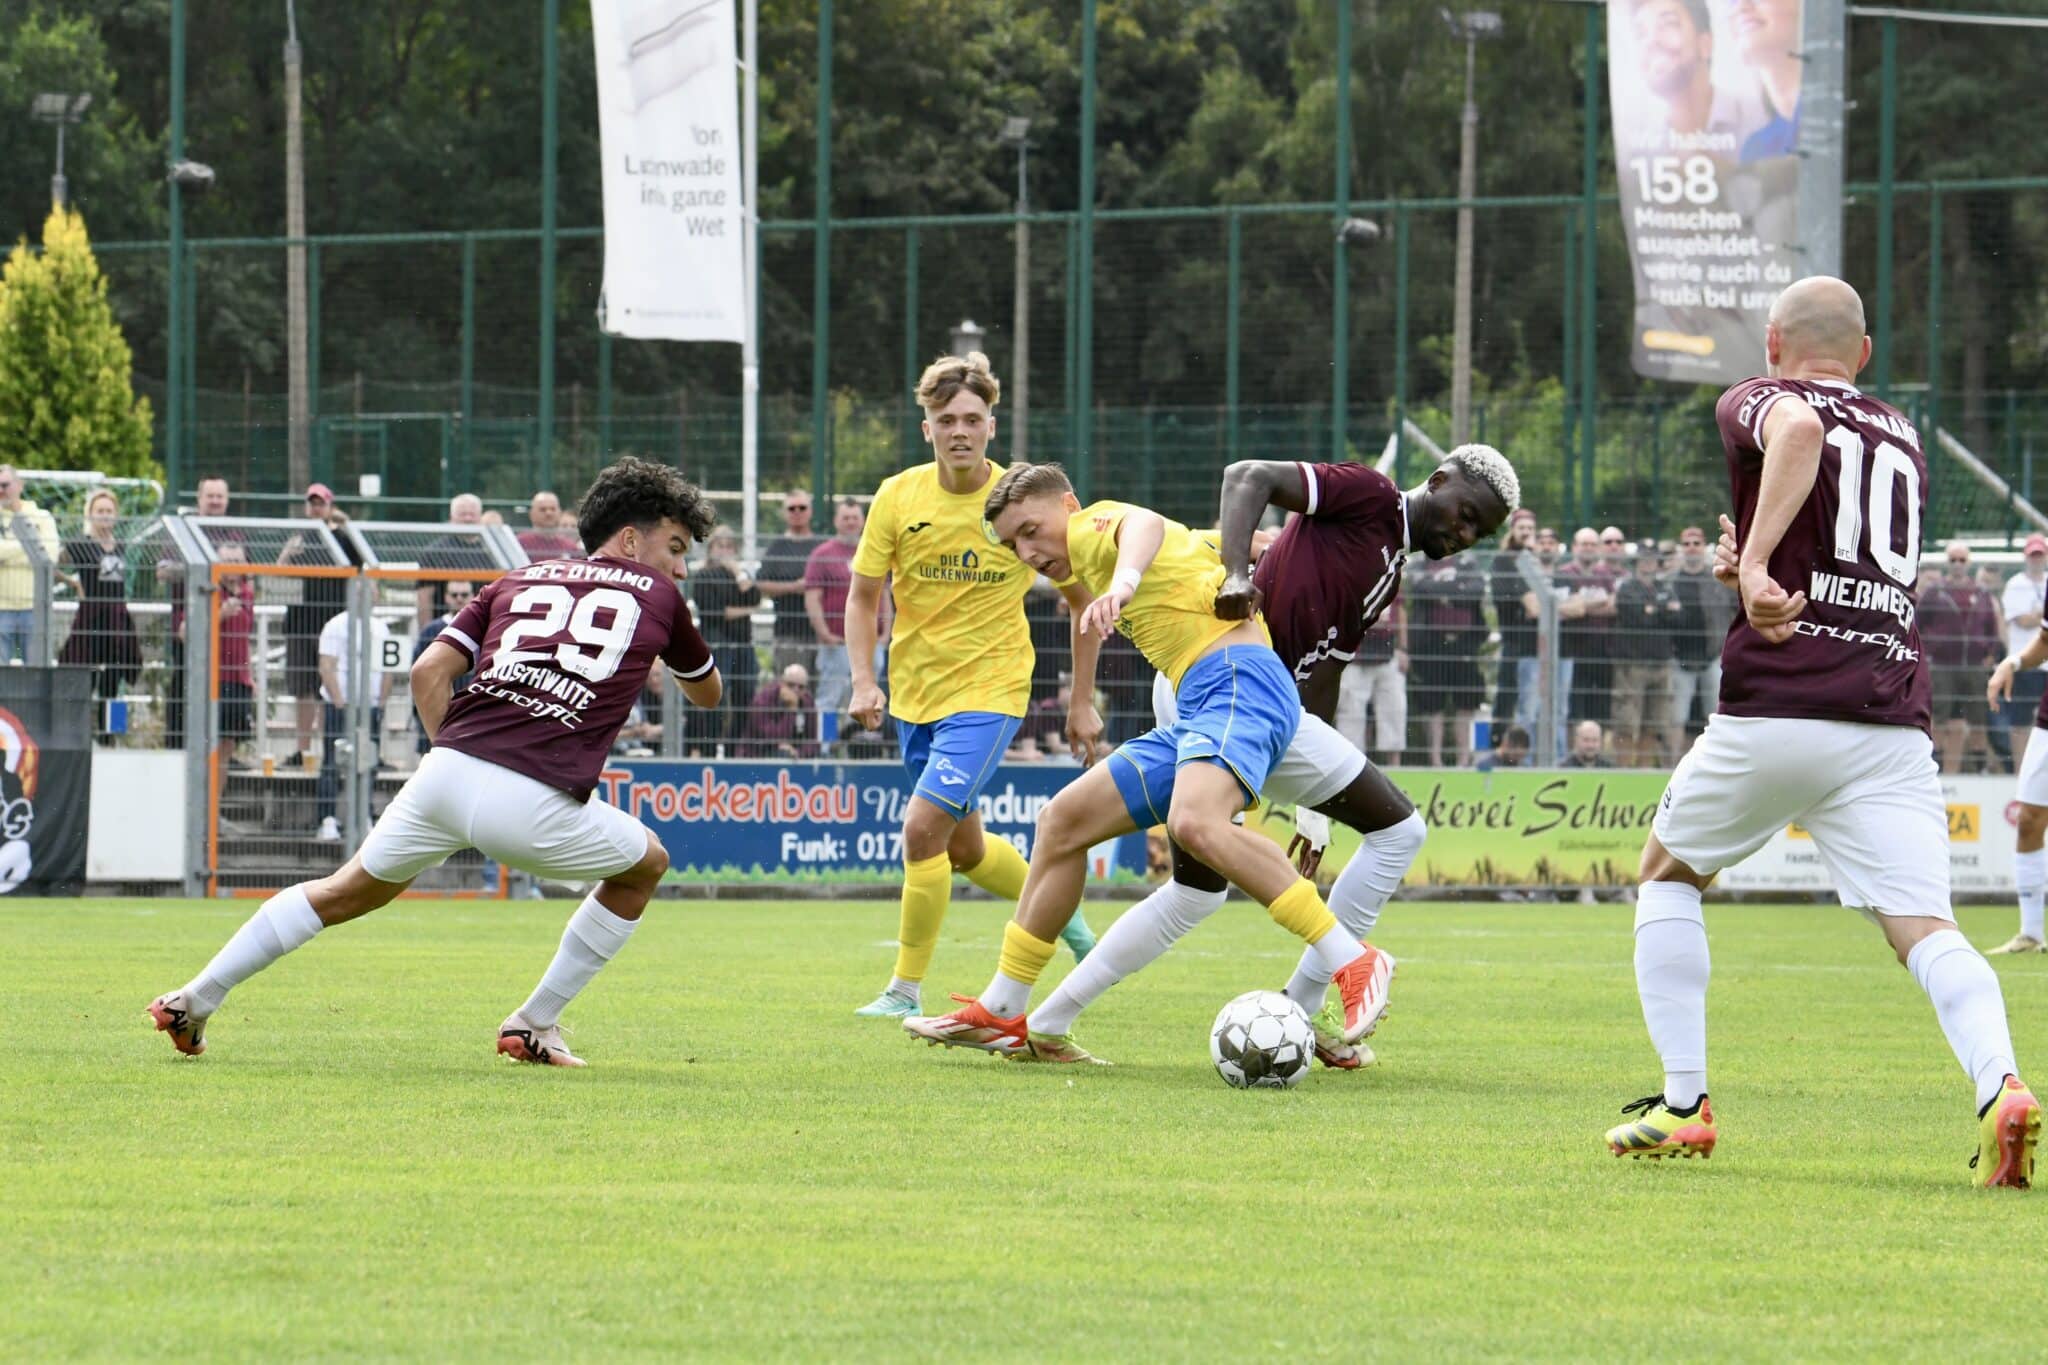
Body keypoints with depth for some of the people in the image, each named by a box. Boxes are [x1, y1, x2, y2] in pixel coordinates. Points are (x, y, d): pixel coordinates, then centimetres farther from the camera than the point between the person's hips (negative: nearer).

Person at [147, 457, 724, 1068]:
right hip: (535, 806, -4)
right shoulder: (657, 594, 16)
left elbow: (428, 671, 15)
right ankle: (534, 1026, 25)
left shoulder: (519, 579, 23)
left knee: (347, 891, 25)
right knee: (646, 864, 26)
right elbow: (708, 693, 33)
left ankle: (196, 999, 25)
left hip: (447, 772, 4)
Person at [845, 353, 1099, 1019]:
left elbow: (1081, 599, 0)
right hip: (914, 693, 4)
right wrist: (864, 682, -12)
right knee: (963, 850, 17)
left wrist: (1082, 702, -1)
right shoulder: (898, 497, -6)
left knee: (923, 827, -19)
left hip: (989, 692, -4)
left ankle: (907, 989, -6)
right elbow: (863, 596, 3)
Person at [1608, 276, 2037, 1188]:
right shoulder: (1903, 438, 23)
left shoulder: (1754, 403, 5)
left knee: (1667, 876, 20)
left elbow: (1798, 426, -20)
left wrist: (1756, 561, -25)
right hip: (1894, 724, 3)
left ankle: (1682, 1104, 14)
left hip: (1775, 711, -3)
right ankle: (2000, 1086, -33)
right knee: (1923, 927, -6)